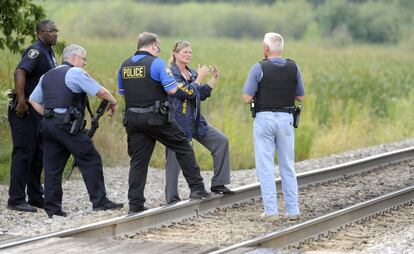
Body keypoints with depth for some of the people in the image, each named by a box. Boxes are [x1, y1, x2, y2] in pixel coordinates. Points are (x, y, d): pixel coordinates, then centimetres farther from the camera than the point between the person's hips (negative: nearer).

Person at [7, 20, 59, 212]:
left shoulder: (49, 52, 16)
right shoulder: (36, 51, -15)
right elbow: (20, 72, -29)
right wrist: (21, 100, -34)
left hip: (39, 111, 10)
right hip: (25, 110, -10)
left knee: (38, 155, 14)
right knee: (23, 153, -8)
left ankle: (36, 198, 22)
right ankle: (16, 200, -6)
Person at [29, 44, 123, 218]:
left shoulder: (47, 76, 20)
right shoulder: (76, 73, -3)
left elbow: (33, 100, 22)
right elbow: (101, 92, -6)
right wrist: (113, 103, 11)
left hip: (48, 124, 8)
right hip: (67, 124, -8)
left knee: (52, 167, 7)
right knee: (91, 160, -1)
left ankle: (52, 208, 6)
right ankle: (99, 201, -2)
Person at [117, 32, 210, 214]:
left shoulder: (124, 66, 10)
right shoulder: (156, 63, -8)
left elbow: (122, 92, 16)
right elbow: (173, 89, -13)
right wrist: (190, 92, 2)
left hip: (132, 118, 5)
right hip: (156, 117, -5)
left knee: (138, 161, 7)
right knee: (183, 148, 10)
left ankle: (135, 205, 2)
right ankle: (197, 189, 8)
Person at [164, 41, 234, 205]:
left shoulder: (192, 73, 12)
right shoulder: (170, 73, -11)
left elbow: (201, 95, 19)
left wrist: (214, 79, 11)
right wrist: (199, 79, -19)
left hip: (195, 121, 8)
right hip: (177, 121, -8)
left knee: (221, 141, 0)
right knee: (174, 160, -3)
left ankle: (218, 184, 4)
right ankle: (171, 198, 6)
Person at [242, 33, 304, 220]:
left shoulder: (259, 68, -9)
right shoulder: (293, 68, 2)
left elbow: (247, 98, -10)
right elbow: (301, 97, 8)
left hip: (264, 118, -3)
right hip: (286, 119, 3)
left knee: (265, 166, 1)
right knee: (288, 166, 11)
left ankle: (271, 210, -4)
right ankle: (292, 210, 10)